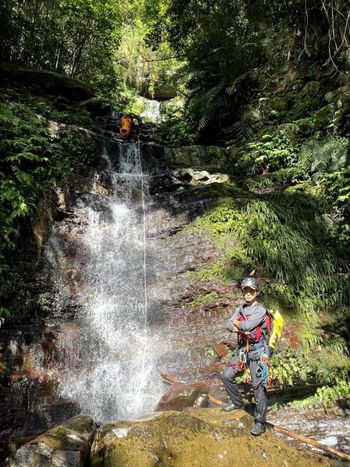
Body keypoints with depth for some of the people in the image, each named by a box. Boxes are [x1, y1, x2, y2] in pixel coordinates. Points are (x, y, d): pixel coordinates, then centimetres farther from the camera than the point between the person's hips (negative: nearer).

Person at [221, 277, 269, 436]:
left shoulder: (260, 310, -12)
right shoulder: (241, 309, 8)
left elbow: (248, 325, -24)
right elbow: (229, 326, -1)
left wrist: (237, 323, -5)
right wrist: (242, 329, -18)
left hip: (258, 351, -7)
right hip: (243, 350, 7)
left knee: (258, 386, -3)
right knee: (226, 376, 8)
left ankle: (260, 422, 10)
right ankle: (238, 402, 29)